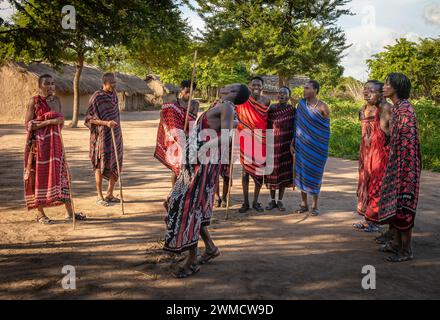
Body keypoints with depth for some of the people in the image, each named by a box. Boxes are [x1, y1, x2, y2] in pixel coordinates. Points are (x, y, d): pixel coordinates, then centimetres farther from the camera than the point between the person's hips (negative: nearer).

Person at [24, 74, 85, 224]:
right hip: (39, 144, -5)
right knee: (39, 177, 2)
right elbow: (28, 125, -12)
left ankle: (69, 212, 10)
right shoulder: (34, 101, -7)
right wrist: (49, 121, -20)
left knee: (61, 175, 5)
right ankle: (40, 214, 14)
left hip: (55, 143, 5)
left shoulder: (57, 100, 10)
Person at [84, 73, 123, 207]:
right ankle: (99, 196, 12)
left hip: (115, 135, 7)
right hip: (102, 137, -7)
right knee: (101, 166, 1)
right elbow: (89, 119, -13)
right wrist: (105, 123, -26)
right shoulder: (97, 97, -13)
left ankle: (109, 194, 21)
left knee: (115, 165, 9)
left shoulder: (113, 94, 8)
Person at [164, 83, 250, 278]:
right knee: (190, 205, 16)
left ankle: (192, 261, 4)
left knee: (189, 205, -6)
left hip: (204, 162, -9)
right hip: (197, 162, 9)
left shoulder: (227, 107, -10)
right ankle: (210, 247, 28)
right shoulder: (221, 106, 17)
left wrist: (203, 150, -19)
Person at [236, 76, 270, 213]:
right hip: (247, 139, -2)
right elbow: (239, 118, 5)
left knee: (260, 169, 5)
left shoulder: (267, 101, 3)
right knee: (246, 169, 2)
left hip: (261, 139, 2)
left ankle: (255, 201, 17)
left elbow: (268, 119, 12)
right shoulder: (243, 100, -3)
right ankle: (246, 202, 10)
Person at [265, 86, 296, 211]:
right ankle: (272, 200, 18)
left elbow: (294, 129, 0)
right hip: (273, 145, 1)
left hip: (286, 146, -1)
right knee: (272, 172, 6)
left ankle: (280, 201, 16)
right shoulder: (271, 108, 1)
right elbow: (267, 127, 4)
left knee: (284, 172, 5)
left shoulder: (292, 110, -2)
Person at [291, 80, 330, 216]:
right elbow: (297, 124, 7)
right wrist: (292, 142, 4)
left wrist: (322, 147, -2)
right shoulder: (301, 104, 3)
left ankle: (315, 205, 15)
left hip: (316, 146, -3)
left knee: (315, 174, 3)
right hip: (302, 145, 4)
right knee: (302, 171, 7)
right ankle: (304, 204, 18)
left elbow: (326, 129, -1)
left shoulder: (322, 107, -8)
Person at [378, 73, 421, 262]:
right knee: (393, 203, 15)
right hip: (395, 163, 10)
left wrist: (403, 170, -21)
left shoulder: (405, 109, -18)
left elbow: (409, 141, -21)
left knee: (402, 204, -2)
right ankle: (396, 243, 27)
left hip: (404, 164, -10)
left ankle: (406, 250, 9)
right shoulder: (396, 108, 12)